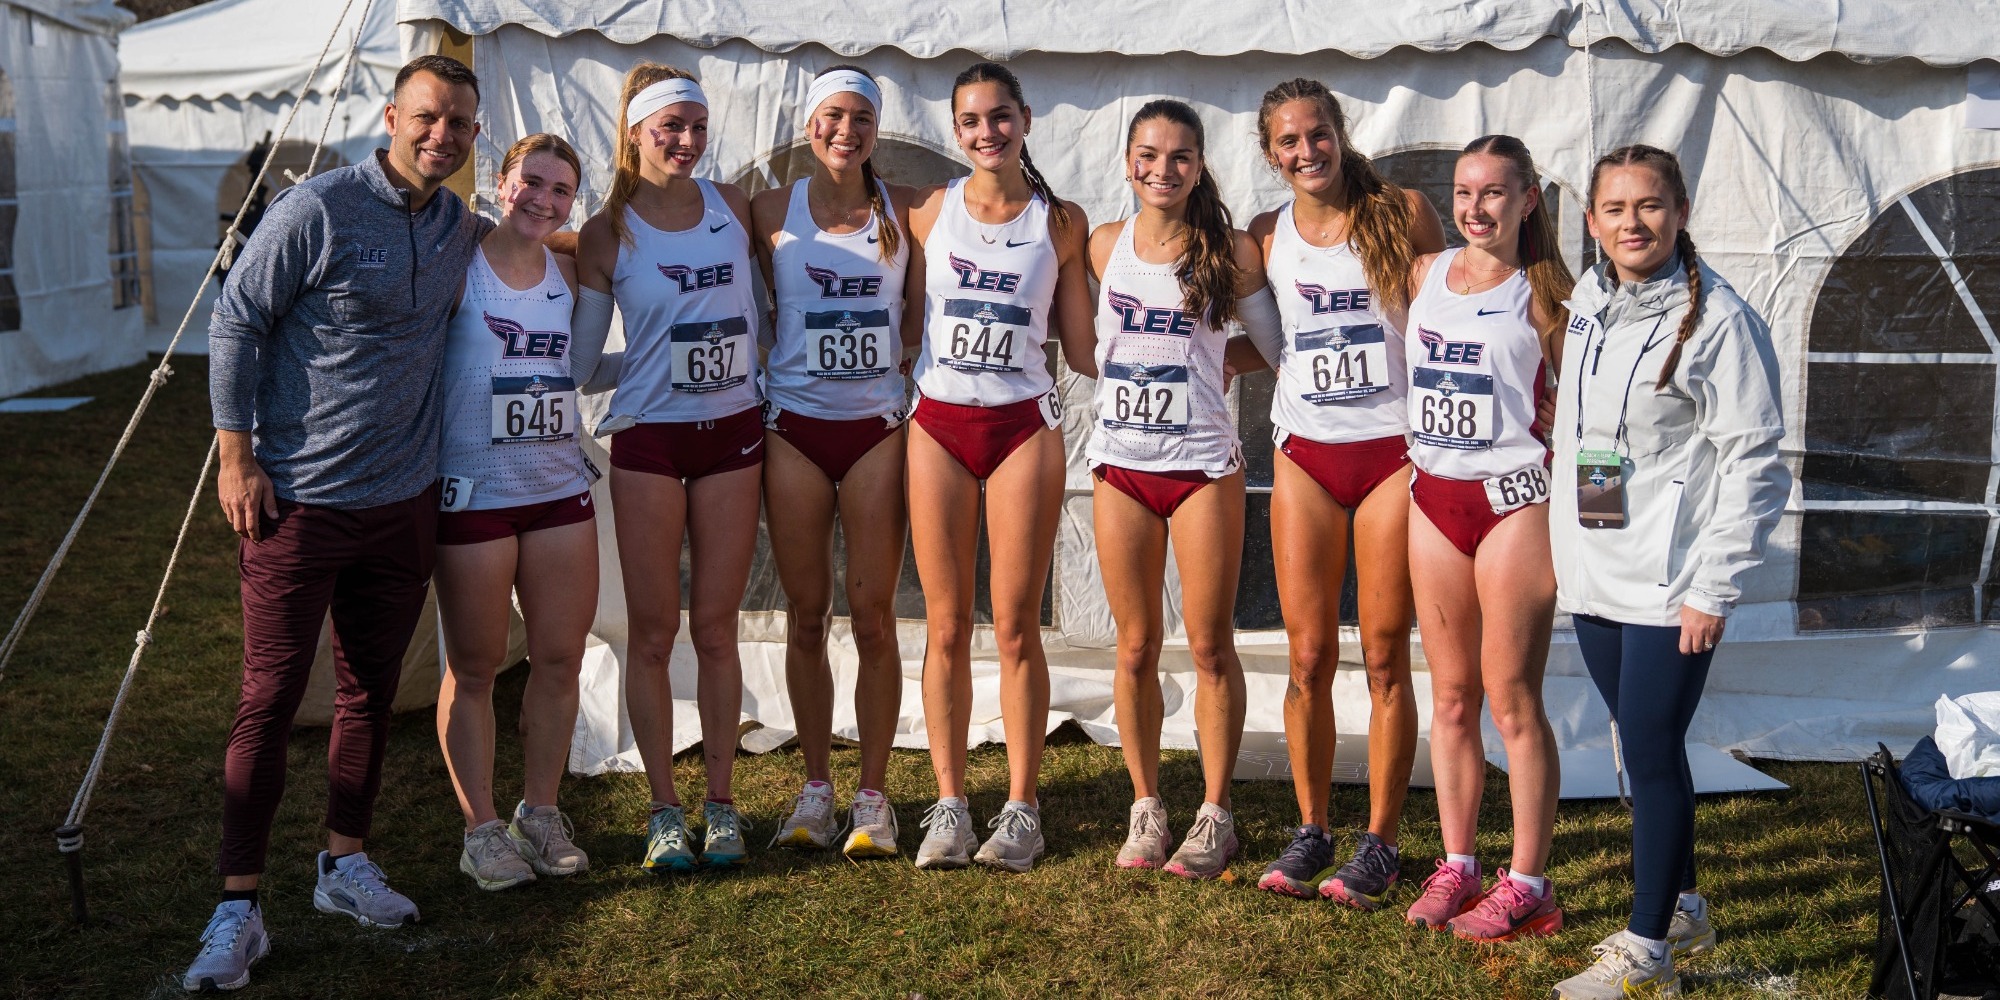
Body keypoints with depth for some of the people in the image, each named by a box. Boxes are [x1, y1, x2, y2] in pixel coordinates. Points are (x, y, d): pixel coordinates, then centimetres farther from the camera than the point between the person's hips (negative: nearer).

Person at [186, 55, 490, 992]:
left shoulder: (464, 229, 7)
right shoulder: (319, 208, -11)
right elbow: (235, 322, -8)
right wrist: (237, 451, -10)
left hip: (403, 501, 6)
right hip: (298, 498, -5)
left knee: (370, 691, 13)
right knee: (269, 700, -2)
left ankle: (345, 863, 28)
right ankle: (238, 907, 6)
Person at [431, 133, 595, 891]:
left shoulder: (568, 275, 10)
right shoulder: (458, 267, -5)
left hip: (560, 487, 5)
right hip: (473, 491, -5)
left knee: (560, 659, 8)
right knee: (474, 667, 4)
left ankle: (541, 813, 24)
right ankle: (482, 828, 15)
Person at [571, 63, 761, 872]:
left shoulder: (732, 206, 6)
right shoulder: (605, 235, -1)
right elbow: (580, 366, 1)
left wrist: (737, 363, 7)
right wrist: (655, 361, 5)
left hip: (733, 435, 2)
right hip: (649, 442, -2)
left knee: (715, 629, 5)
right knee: (653, 632, 2)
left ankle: (720, 802, 15)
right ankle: (664, 810, 13)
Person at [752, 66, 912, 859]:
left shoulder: (903, 208, 4)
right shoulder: (772, 210, 4)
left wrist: (900, 353, -1)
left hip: (877, 424, 0)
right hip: (795, 424, 1)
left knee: (872, 615, -2)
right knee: (806, 616, 5)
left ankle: (872, 794, 9)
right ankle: (815, 786, 17)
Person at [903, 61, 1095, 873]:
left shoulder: (1061, 221, 5)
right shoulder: (930, 210, 8)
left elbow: (1080, 346, 7)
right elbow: (909, 326, 12)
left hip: (1024, 426, -1)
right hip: (938, 425, 1)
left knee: (1016, 628, 0)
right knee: (947, 630, 3)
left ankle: (1021, 808, 10)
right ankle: (949, 804, 12)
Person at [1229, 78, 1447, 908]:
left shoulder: (1403, 214, -1)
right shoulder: (1266, 238, 7)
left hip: (1393, 451, -2)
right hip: (1305, 456, 3)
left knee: (1385, 658, 1)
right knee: (1309, 657, 3)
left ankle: (1379, 844, 12)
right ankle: (1311, 831, 19)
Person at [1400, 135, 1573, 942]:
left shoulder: (1541, 293, -4)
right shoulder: (1425, 274, 10)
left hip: (1514, 497, -5)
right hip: (1434, 496, 5)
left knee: (1512, 700, -2)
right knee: (1451, 696, 10)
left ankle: (1527, 885, 8)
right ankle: (1455, 867, 20)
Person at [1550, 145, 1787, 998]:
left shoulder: (1719, 320, -11)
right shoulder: (1589, 303, 9)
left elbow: (1753, 462, -12)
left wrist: (1715, 587, -15)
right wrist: (1561, 545, 17)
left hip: (1669, 583, -6)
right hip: (1593, 575, 7)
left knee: (1652, 755, -2)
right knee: (1642, 748, 15)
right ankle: (1681, 907, 32)